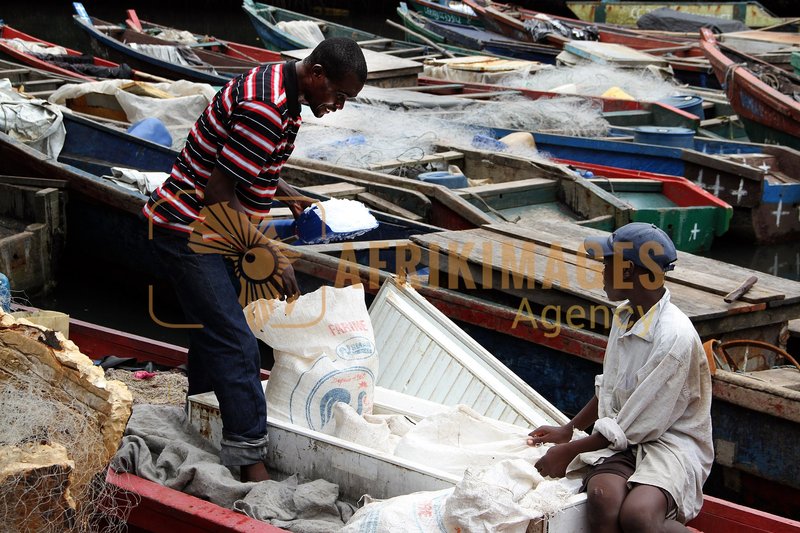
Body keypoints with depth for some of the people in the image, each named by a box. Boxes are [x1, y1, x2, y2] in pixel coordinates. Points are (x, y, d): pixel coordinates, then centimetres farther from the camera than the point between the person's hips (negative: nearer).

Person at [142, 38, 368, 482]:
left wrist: (286, 194, 16)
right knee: (235, 344, -11)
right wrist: (268, 252, -23)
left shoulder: (278, 83, 6)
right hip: (187, 229, -11)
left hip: (206, 229, 11)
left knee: (213, 326, 24)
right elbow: (217, 193, -26)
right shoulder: (266, 108, -27)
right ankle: (251, 462, -8)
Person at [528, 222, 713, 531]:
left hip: (670, 442, -5)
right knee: (603, 499, -31)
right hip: (622, 436, 6)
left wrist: (570, 450, -8)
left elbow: (637, 426, -15)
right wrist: (568, 430, 22)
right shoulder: (625, 315, 6)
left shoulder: (674, 337, -20)